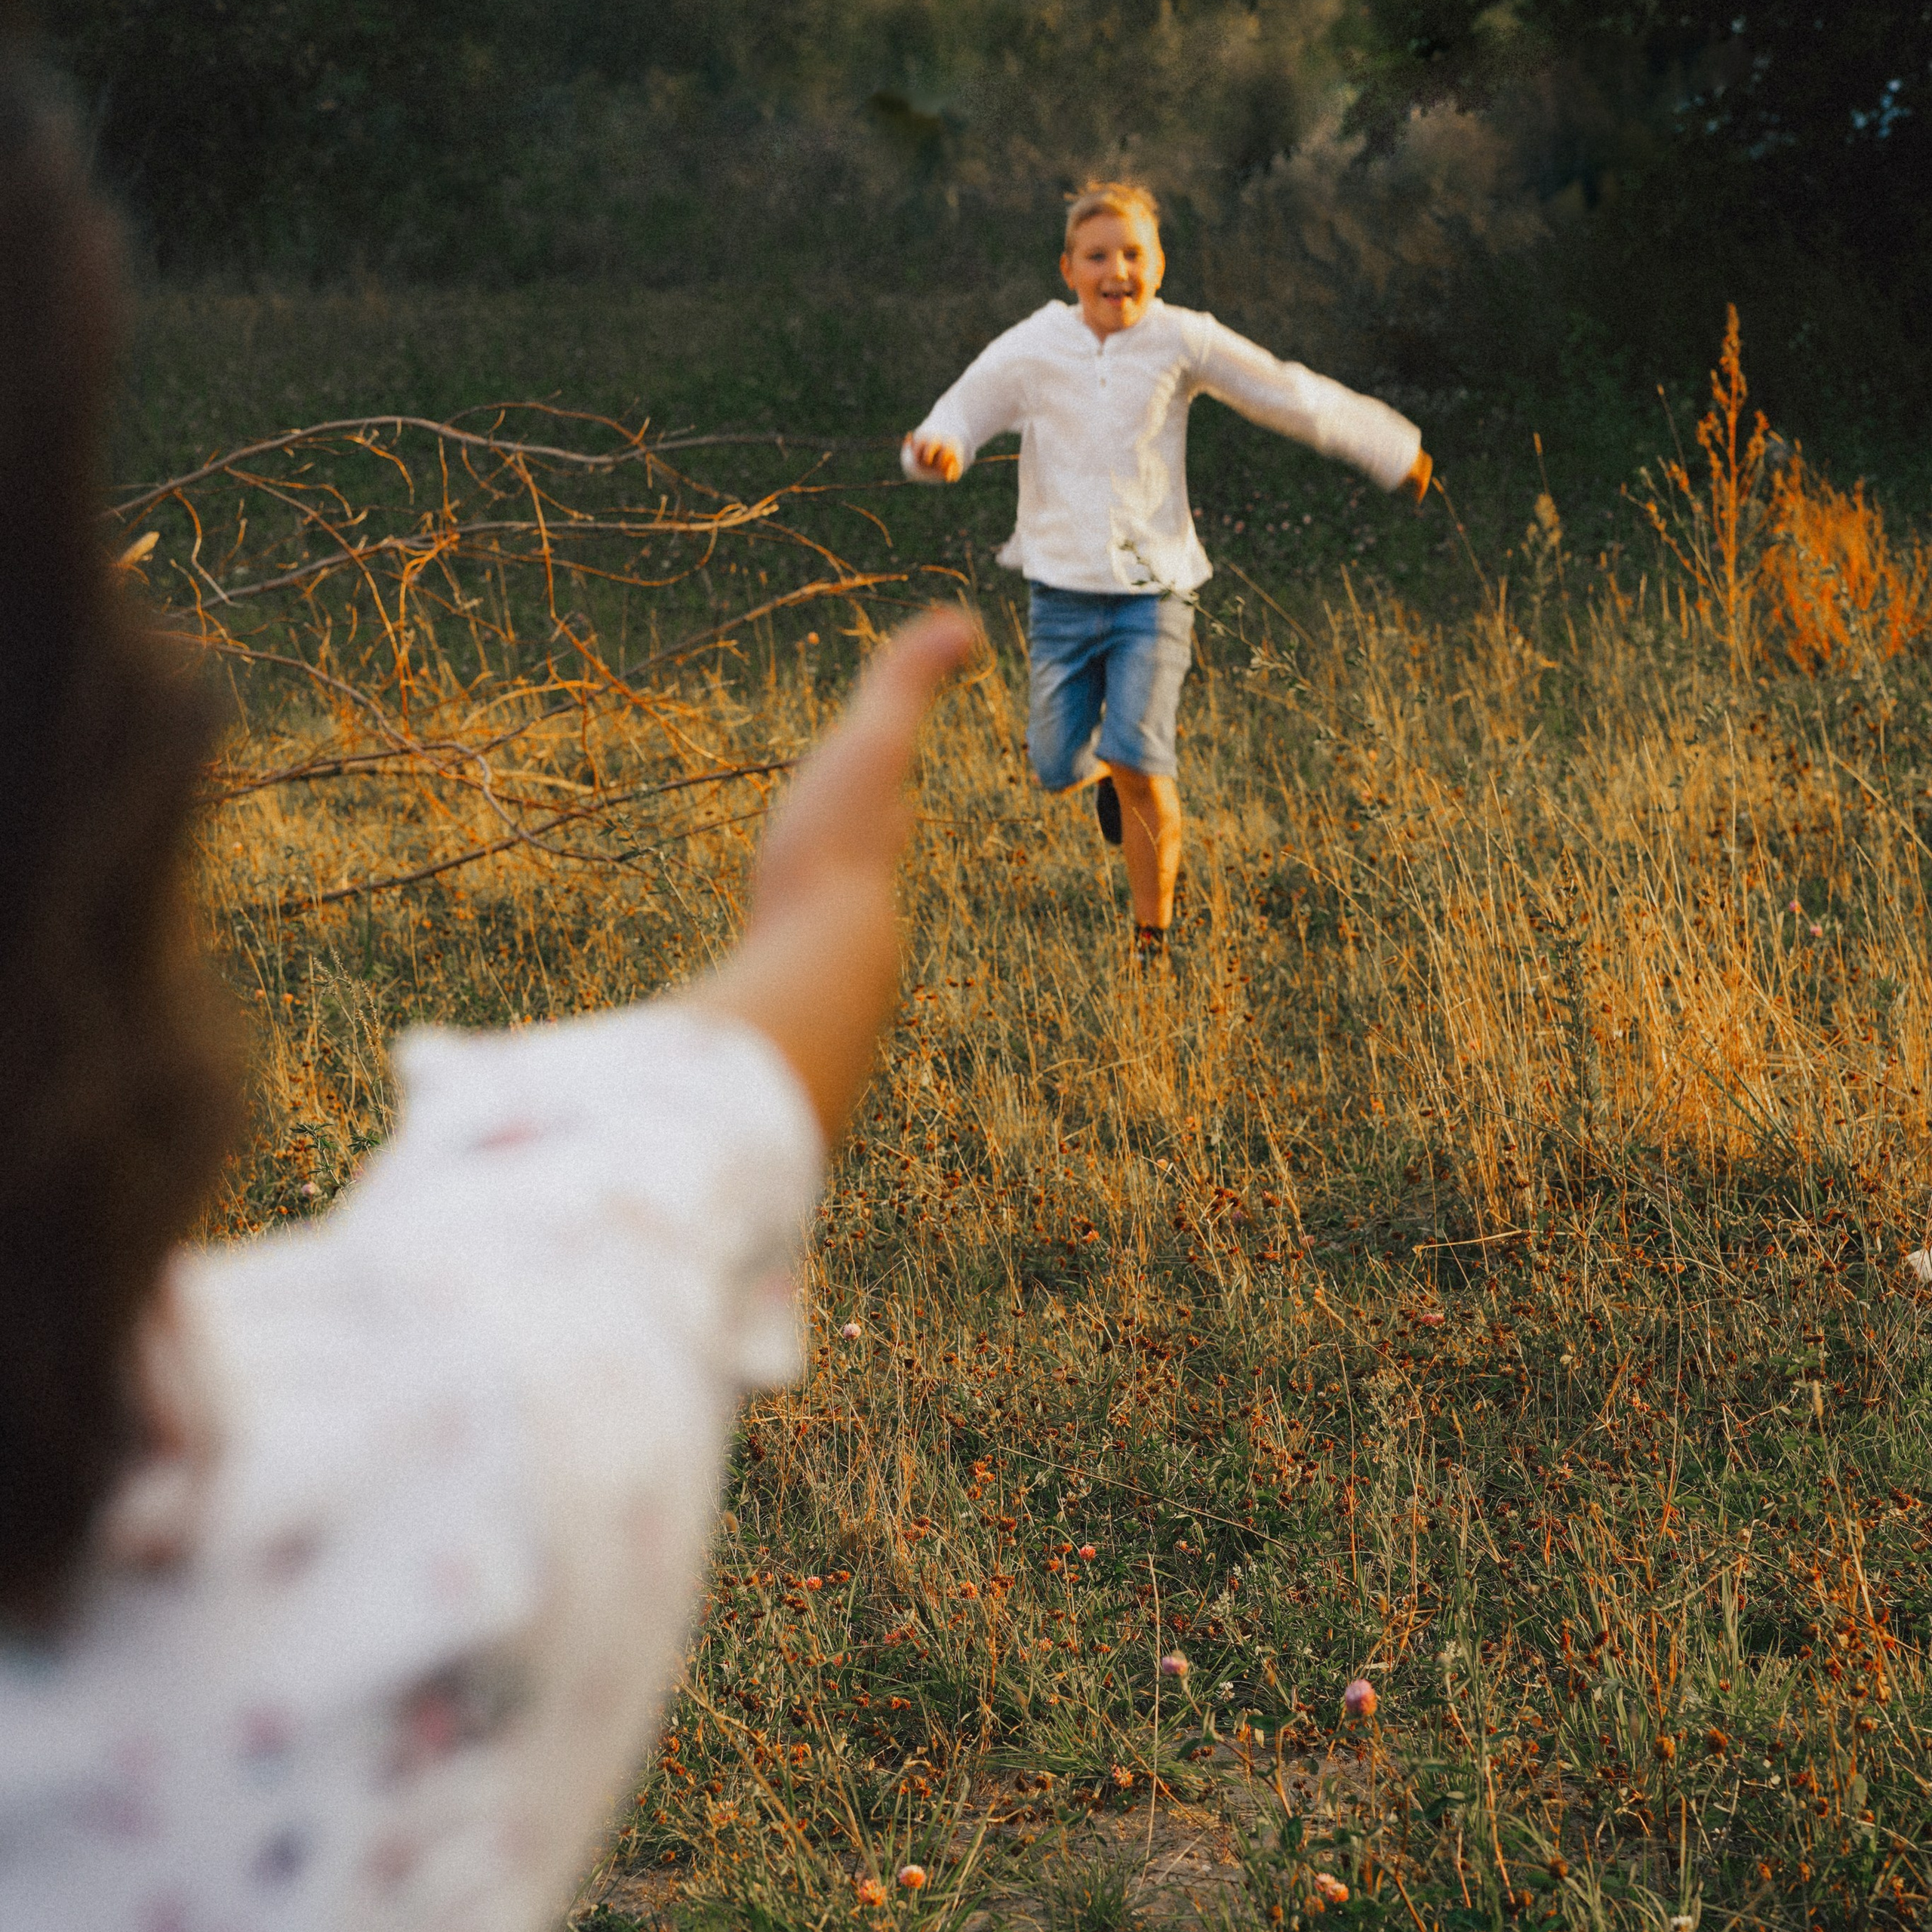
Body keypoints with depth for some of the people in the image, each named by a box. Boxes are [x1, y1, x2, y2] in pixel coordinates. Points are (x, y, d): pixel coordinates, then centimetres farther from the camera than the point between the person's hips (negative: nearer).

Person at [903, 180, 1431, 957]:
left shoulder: (1183, 342, -4)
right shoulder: (1031, 349, -2)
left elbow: (1289, 396, 4)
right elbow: (962, 415, 4)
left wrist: (1392, 451, 9)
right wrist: (935, 449, -22)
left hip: (1153, 590, -2)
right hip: (1062, 591, 2)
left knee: (1138, 762, -17)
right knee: (1056, 769, 2)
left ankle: (1153, 937, -1)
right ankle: (1106, 768, 43)